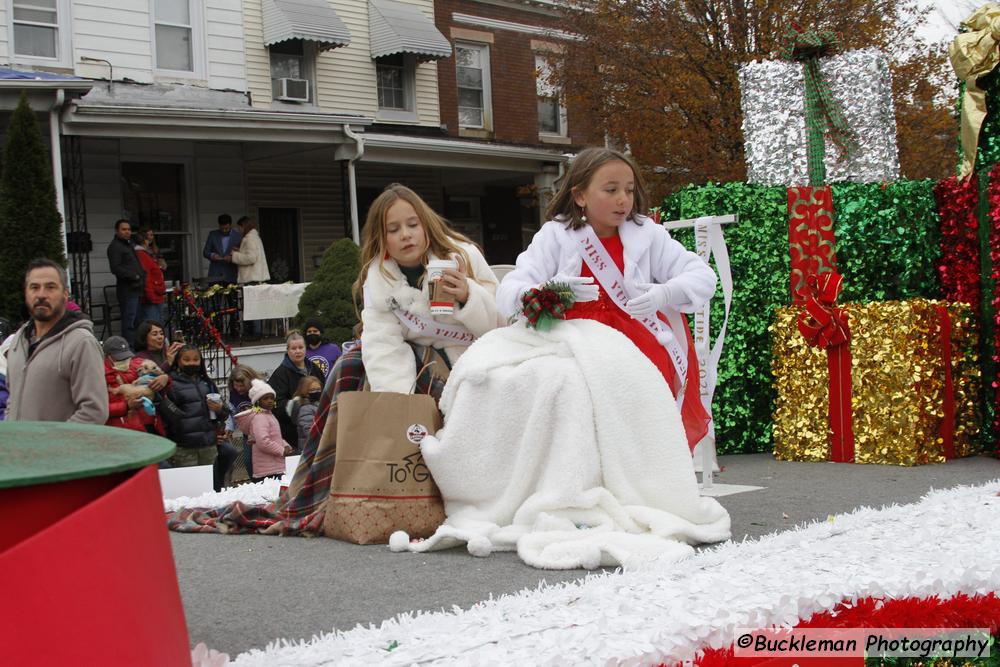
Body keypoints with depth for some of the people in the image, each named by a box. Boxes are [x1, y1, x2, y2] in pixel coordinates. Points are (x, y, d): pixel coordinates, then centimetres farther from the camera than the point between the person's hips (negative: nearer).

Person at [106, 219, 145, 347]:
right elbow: (115, 268, -19)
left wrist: (142, 277, 14)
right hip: (127, 290, -10)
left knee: (135, 322, 13)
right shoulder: (114, 246, -8)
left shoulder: (128, 245, 23)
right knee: (129, 323, -12)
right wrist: (134, 276, -16)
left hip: (135, 289, 10)